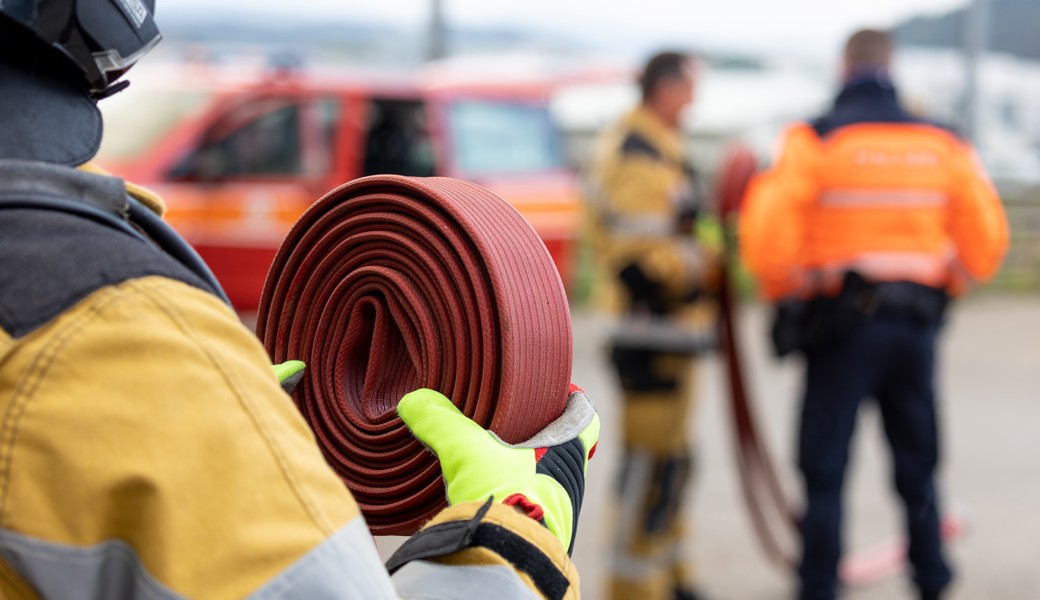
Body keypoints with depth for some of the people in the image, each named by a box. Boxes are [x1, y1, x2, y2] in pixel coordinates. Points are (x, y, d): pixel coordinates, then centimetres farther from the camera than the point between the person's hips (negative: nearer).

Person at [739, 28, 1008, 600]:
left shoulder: (816, 140, -6)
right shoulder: (942, 144, 6)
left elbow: (768, 234, -15)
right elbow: (987, 237, 7)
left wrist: (785, 294, 2)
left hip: (842, 323, -4)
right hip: (918, 325, 4)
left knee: (824, 468, 3)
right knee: (918, 467, 15)